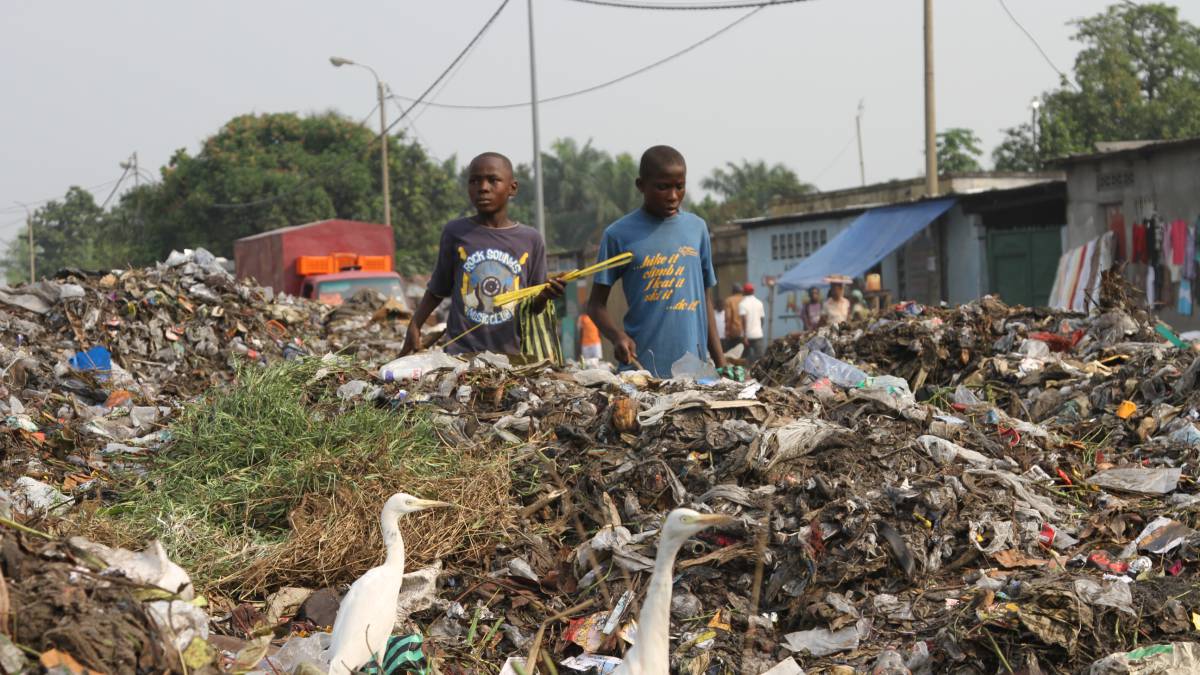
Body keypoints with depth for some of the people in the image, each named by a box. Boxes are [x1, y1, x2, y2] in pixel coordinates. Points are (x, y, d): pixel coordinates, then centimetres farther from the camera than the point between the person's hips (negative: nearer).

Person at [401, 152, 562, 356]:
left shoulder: (530, 239, 2)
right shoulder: (455, 232, 0)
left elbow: (533, 306, 7)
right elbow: (437, 291, 10)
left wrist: (545, 295, -13)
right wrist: (414, 325, -1)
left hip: (510, 354, 1)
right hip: (460, 352, -1)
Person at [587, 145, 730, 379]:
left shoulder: (697, 228, 9)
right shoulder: (619, 234, 0)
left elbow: (705, 299, 13)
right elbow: (596, 303, 3)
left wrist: (721, 364, 11)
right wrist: (617, 335, -17)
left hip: (694, 365, 3)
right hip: (641, 365, -2)